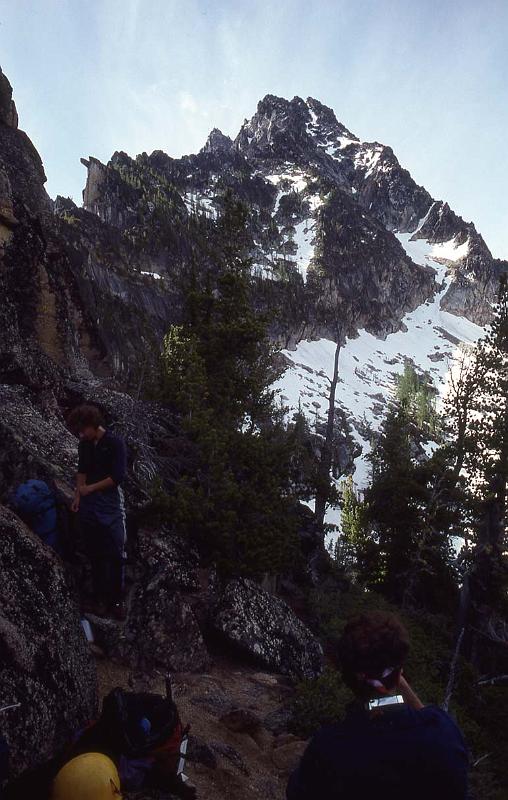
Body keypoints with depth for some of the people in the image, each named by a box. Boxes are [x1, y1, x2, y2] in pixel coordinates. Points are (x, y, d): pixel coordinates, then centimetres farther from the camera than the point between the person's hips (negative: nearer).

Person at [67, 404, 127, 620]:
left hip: (110, 508, -5)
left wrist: (90, 488, -8)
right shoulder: (84, 446, 8)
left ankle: (116, 601, 5)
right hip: (89, 508, 5)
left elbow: (118, 477, -13)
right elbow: (82, 472, 15)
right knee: (95, 556, 7)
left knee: (114, 556, -3)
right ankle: (100, 599, 15)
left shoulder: (115, 443, -10)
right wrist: (78, 495, 2)